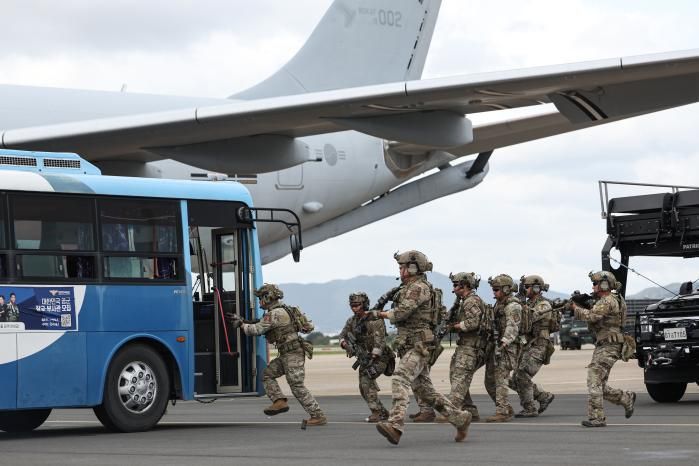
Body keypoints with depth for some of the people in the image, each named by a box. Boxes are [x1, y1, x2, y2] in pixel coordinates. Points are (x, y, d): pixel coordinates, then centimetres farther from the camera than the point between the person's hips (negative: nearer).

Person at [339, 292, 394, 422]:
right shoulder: (352, 321, 3)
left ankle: (376, 412, -21)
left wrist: (372, 359, -31)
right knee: (364, 389, 5)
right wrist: (345, 343, -22)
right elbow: (342, 335, 2)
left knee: (366, 379, -25)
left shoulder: (376, 320, -18)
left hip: (379, 357, -8)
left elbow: (379, 341, -23)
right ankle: (382, 413, 20)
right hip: (364, 358, 8)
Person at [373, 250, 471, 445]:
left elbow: (401, 312, -21)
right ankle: (460, 418, 20)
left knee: (400, 380, -25)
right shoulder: (410, 288, 20)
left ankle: (394, 425, -39)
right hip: (409, 346, 10)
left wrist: (384, 314, -2)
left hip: (418, 346, -10)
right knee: (425, 390, 13)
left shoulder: (418, 288, -12)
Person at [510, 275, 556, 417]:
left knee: (523, 377, -15)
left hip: (538, 348, -9)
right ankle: (544, 396, 18)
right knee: (516, 380, 6)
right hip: (528, 347, 9)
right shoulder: (530, 304, 15)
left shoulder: (544, 305, -12)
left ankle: (530, 409, -6)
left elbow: (530, 318, -24)